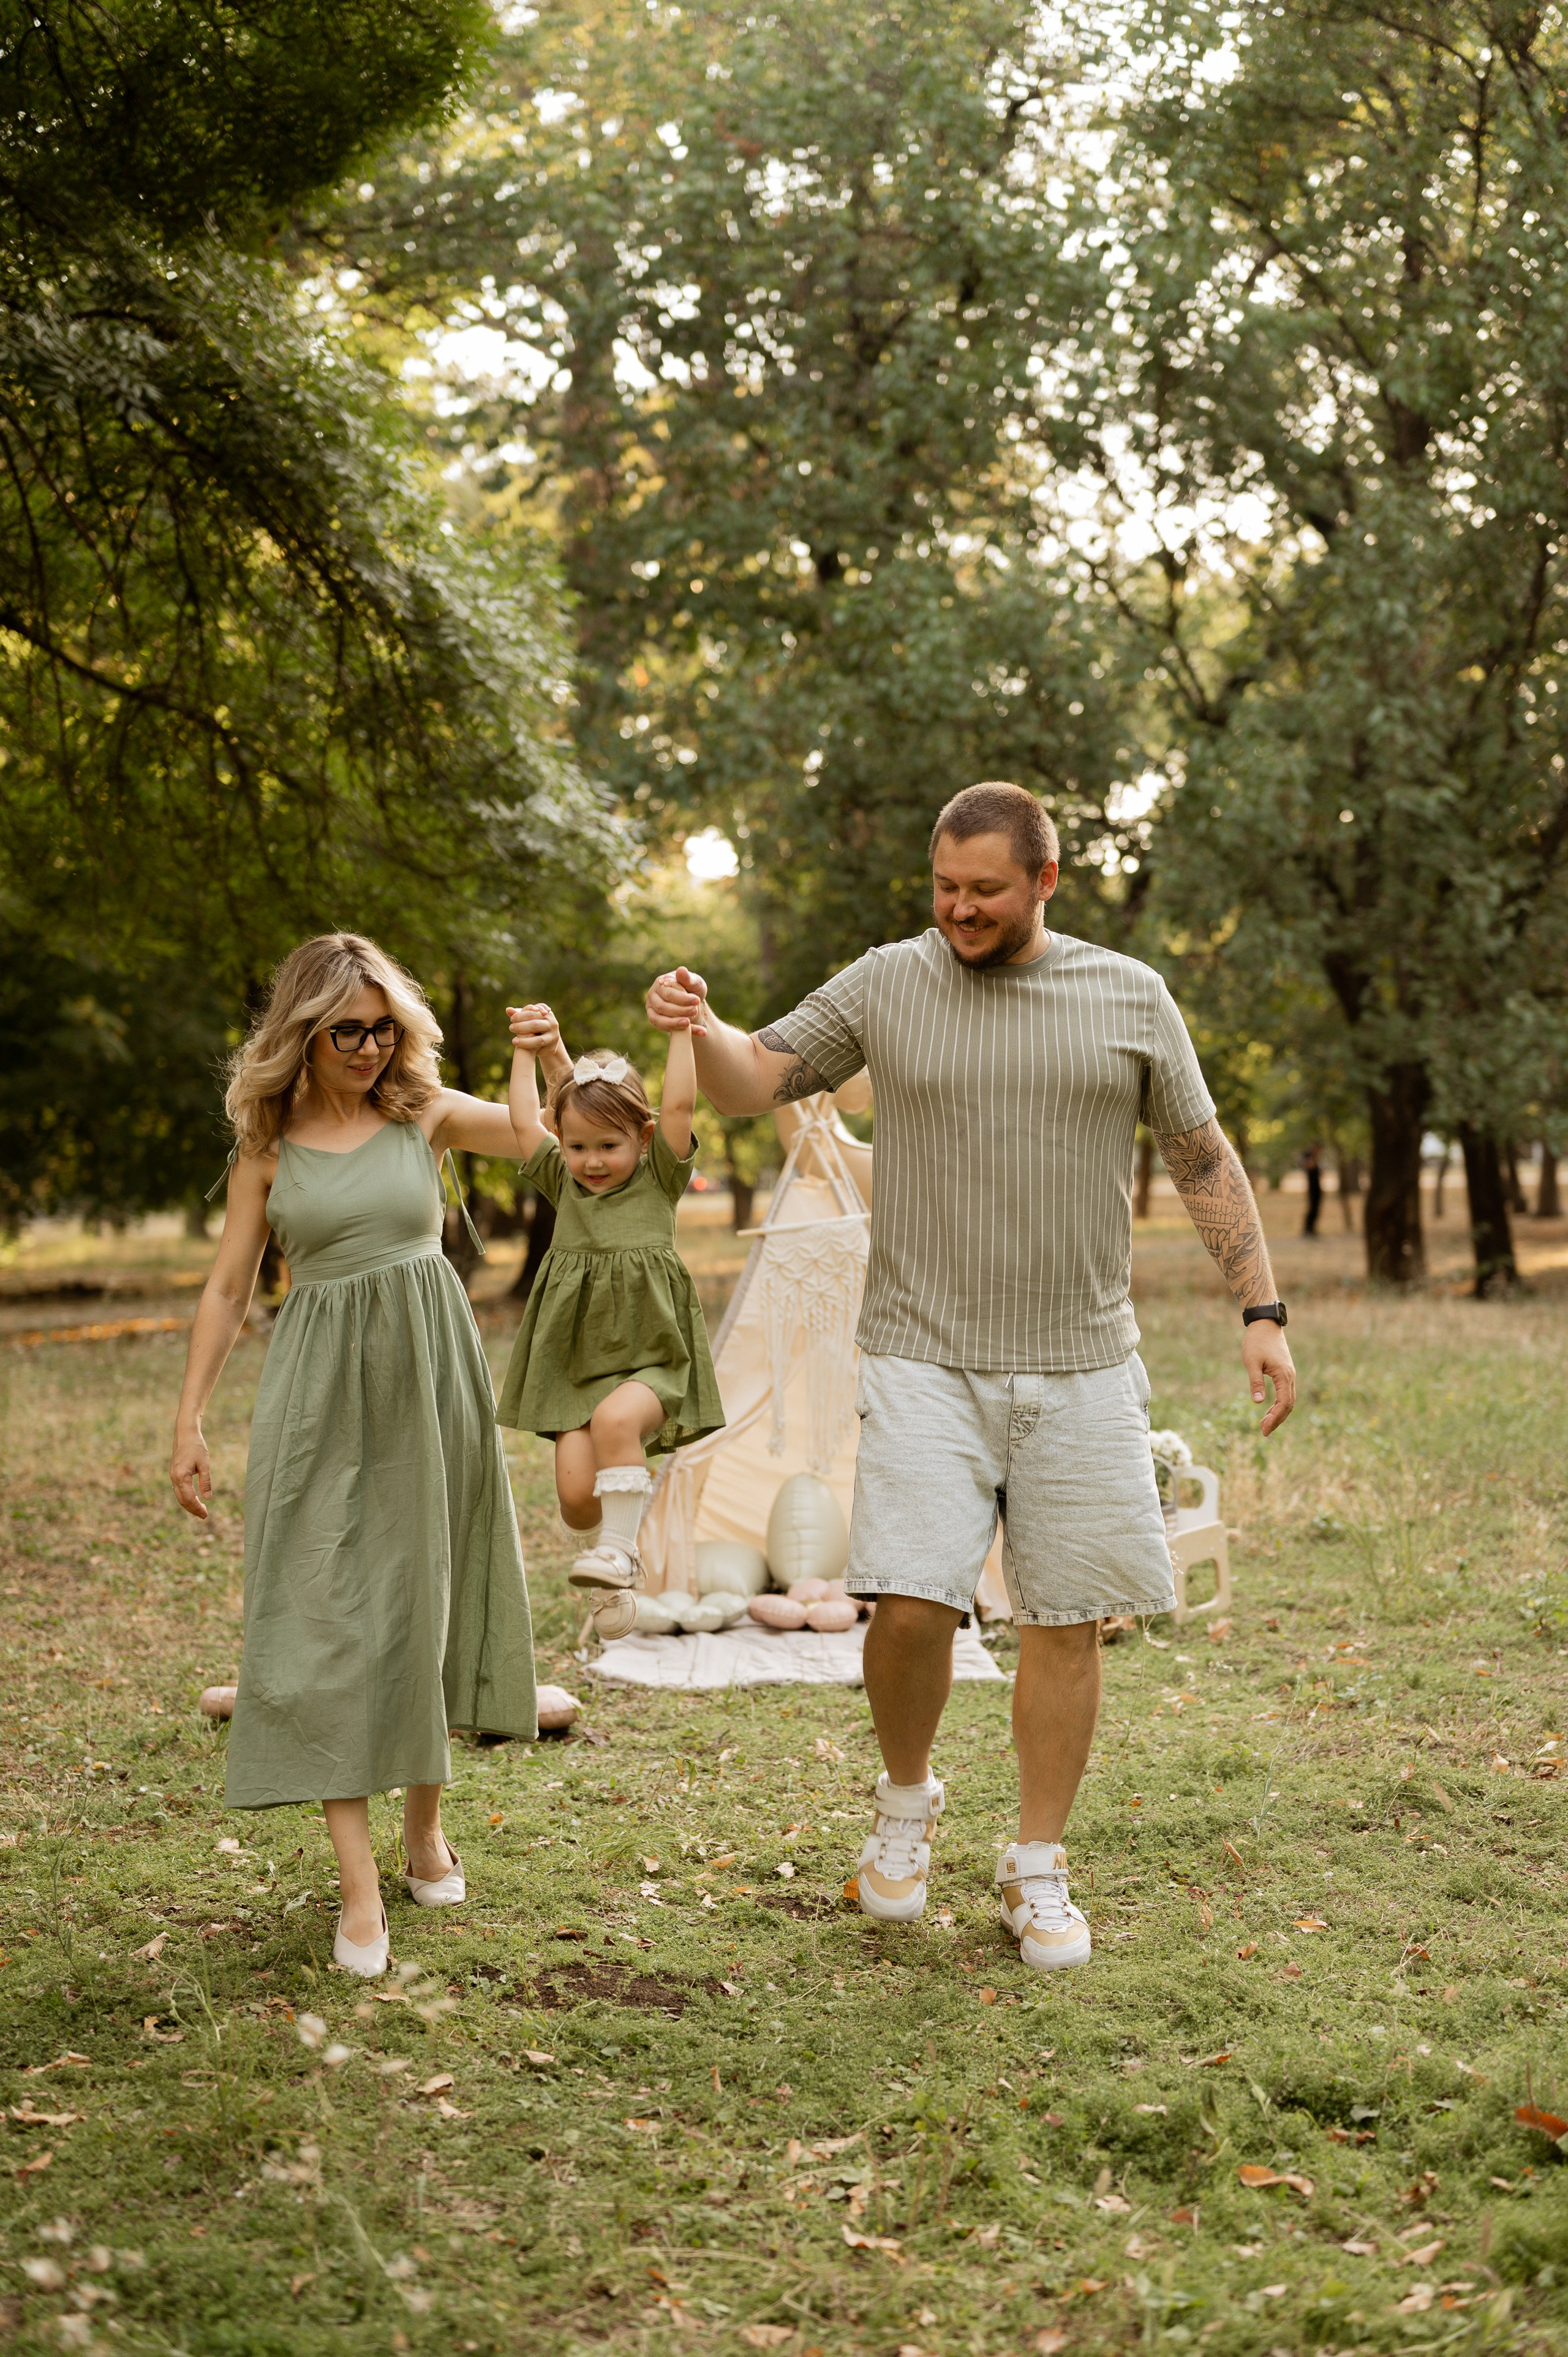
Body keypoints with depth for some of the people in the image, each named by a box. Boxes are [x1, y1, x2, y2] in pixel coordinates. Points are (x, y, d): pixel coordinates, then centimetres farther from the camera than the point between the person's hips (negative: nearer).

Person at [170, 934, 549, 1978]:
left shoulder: (425, 1113, 4)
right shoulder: (269, 1145, 4)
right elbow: (228, 1289, 8)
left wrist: (556, 1058, -18)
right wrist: (189, 1422, 4)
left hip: (429, 1377, 1)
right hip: (320, 1392, -1)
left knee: (426, 1604, 9)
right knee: (325, 1618, -7)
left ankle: (427, 1822, 29)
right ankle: (360, 1884, -6)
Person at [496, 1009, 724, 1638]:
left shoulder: (659, 1181, 2)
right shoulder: (562, 1184, 11)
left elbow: (679, 1106, -9)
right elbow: (523, 1122, 7)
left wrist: (679, 1031, -9)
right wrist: (525, 1050, 11)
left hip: (650, 1360, -3)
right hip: (577, 1366, 3)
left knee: (615, 1420, -34)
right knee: (575, 1488, -11)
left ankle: (621, 1548, -22)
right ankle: (605, 1571, 17)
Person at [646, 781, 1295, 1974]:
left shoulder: (1130, 998, 5)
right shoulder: (886, 984, 3)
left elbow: (1205, 1159, 10)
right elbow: (754, 1082, 6)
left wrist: (1262, 1310, 4)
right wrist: (700, 1026, -17)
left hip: (1082, 1370, 1)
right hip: (926, 1361, -1)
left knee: (1066, 1621, 4)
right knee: (910, 1601, -12)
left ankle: (1038, 1871, 20)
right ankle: (907, 1799, 18)